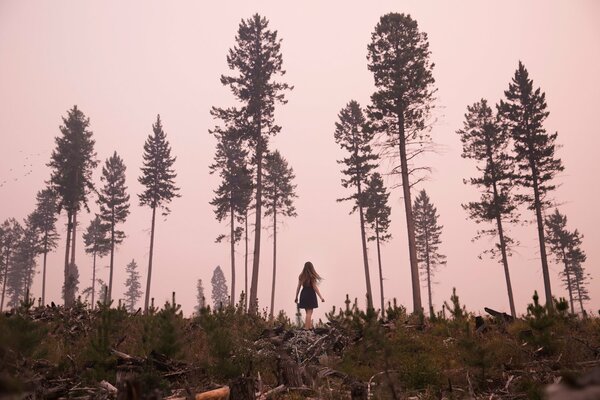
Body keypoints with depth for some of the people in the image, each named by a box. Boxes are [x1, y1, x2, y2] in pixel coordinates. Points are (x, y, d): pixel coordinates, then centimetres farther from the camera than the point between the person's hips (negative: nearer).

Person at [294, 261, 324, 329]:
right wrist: (321, 297, -4)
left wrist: (296, 297, 16)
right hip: (311, 295, -5)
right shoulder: (312, 277, -8)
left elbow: (298, 287, 7)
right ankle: (307, 328, -4)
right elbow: (315, 288, -9)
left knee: (308, 312, 16)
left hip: (303, 295, 5)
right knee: (309, 312, -2)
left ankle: (310, 326, 15)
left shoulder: (301, 276, 5)